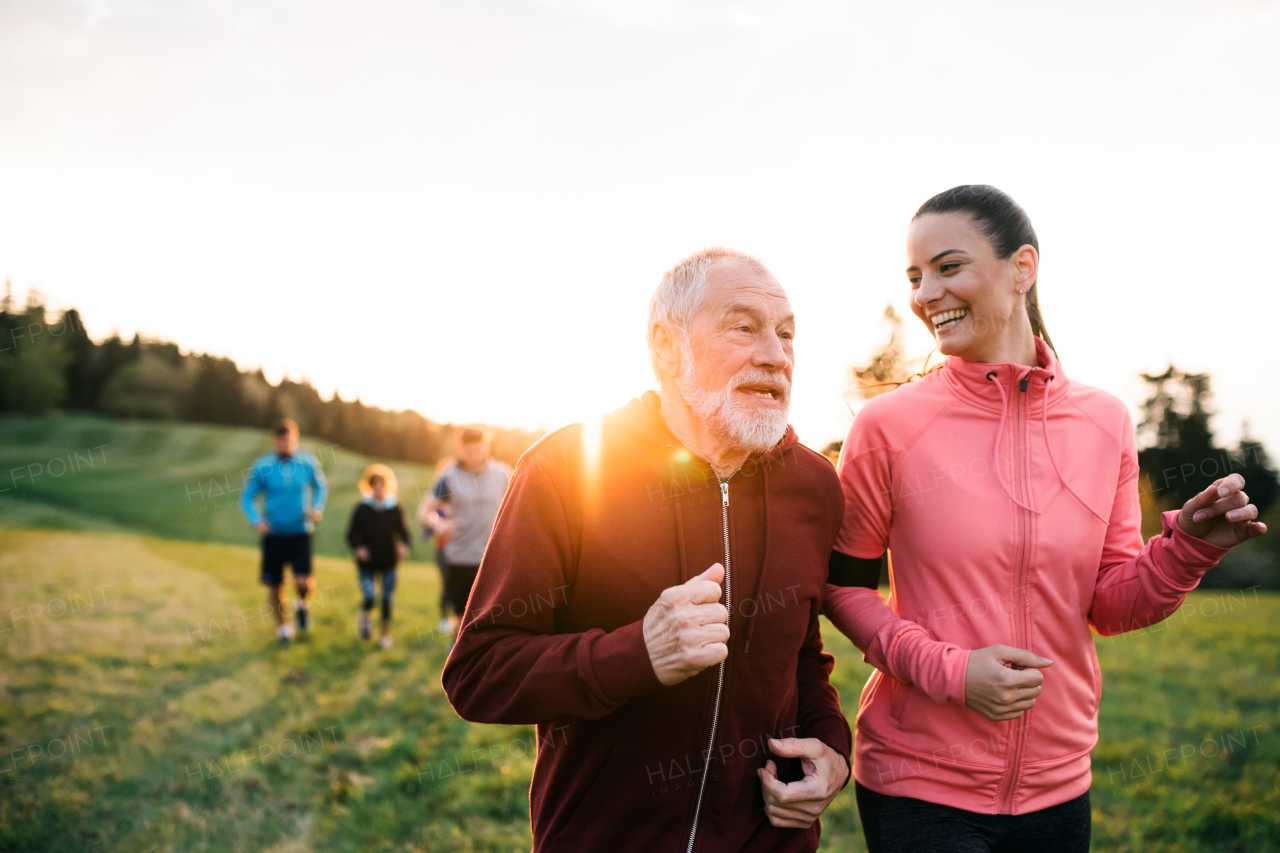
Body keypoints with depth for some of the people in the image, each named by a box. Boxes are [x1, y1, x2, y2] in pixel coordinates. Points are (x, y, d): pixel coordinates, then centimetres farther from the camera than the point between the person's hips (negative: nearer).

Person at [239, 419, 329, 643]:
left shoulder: (308, 462, -4)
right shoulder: (262, 466, -7)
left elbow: (320, 486, 14)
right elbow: (246, 498, -1)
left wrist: (317, 508, -4)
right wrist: (256, 520, -19)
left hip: (300, 532, 0)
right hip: (273, 534, 0)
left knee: (303, 582, -16)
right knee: (274, 585, 6)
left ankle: (301, 602, 21)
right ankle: (281, 626, 32)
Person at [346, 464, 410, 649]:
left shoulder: (395, 509, -2)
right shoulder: (362, 509, -4)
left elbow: (403, 531, 6)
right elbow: (351, 534, 3)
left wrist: (403, 545, -14)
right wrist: (358, 548, -15)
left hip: (388, 563, 1)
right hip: (367, 563, -1)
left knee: (387, 599, 2)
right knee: (369, 597, -14)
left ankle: (385, 633, 23)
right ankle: (365, 615, 21)